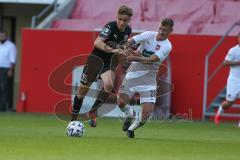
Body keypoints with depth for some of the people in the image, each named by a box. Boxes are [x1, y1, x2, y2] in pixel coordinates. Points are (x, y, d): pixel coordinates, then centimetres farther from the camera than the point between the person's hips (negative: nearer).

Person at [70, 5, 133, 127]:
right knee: (83, 89, 1)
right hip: (96, 59, -4)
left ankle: (92, 112, -8)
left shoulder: (128, 31, -2)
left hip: (109, 62, 4)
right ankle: (73, 119, 18)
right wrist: (113, 50, -49)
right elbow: (97, 43, -38)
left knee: (108, 85, -24)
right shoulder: (110, 27, -22)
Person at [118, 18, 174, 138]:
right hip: (132, 74, 2)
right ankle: (130, 115, 25)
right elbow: (130, 41, -11)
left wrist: (135, 58, -37)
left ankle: (132, 128, 19)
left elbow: (151, 60, -23)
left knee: (147, 113, -12)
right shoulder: (149, 35, -2)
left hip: (148, 78, -2)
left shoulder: (167, 46, -9)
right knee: (121, 103, -12)